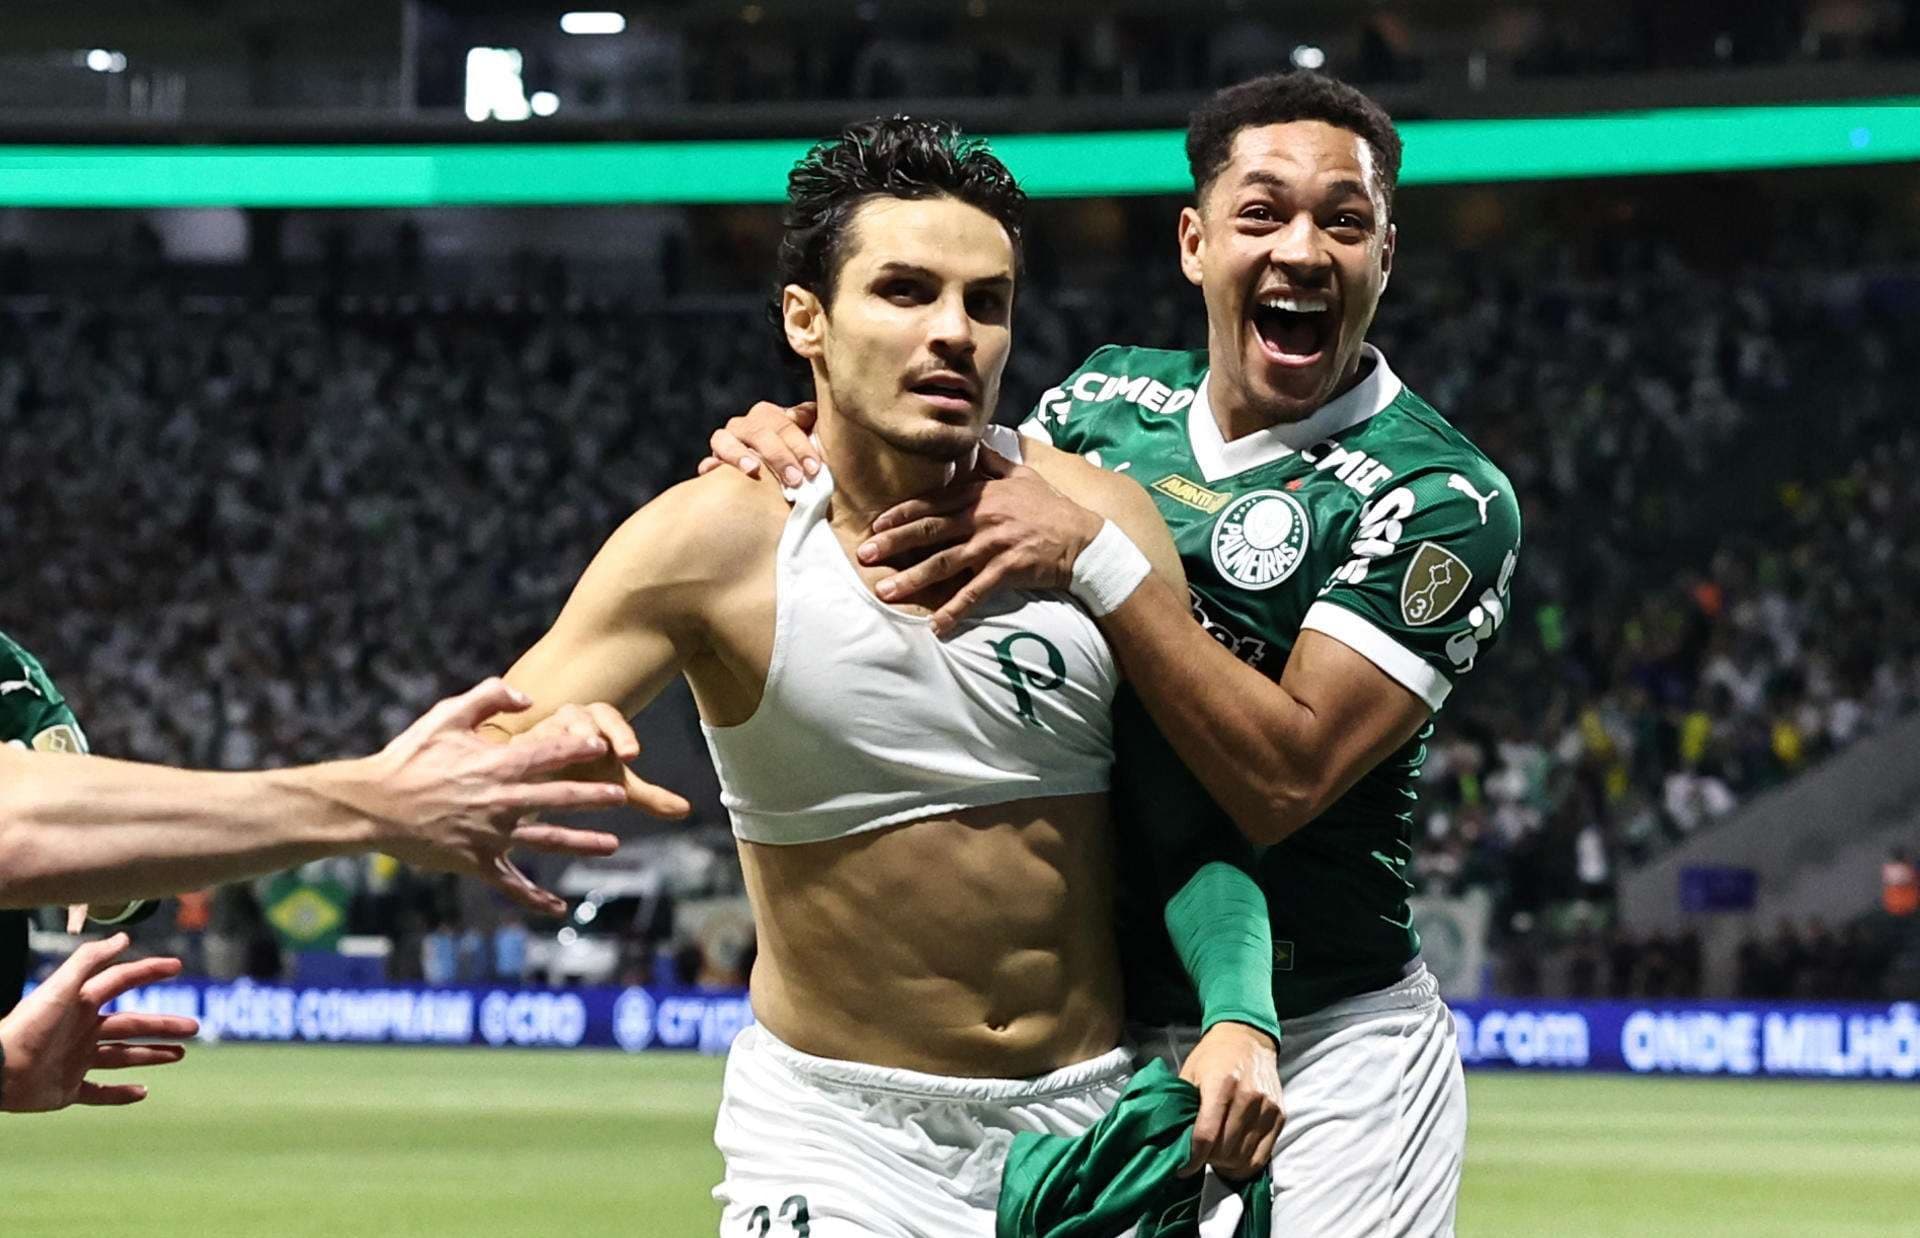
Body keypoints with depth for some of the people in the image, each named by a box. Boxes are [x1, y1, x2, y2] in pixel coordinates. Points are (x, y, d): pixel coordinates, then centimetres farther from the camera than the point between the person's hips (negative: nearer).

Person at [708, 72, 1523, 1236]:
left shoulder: (1441, 500, -13)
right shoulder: (1110, 403, 6)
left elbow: (1285, 780, -21)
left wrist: (1093, 555, -25)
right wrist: (786, 442, -6)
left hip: (1319, 1063, -5)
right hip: (1091, 1041, 5)